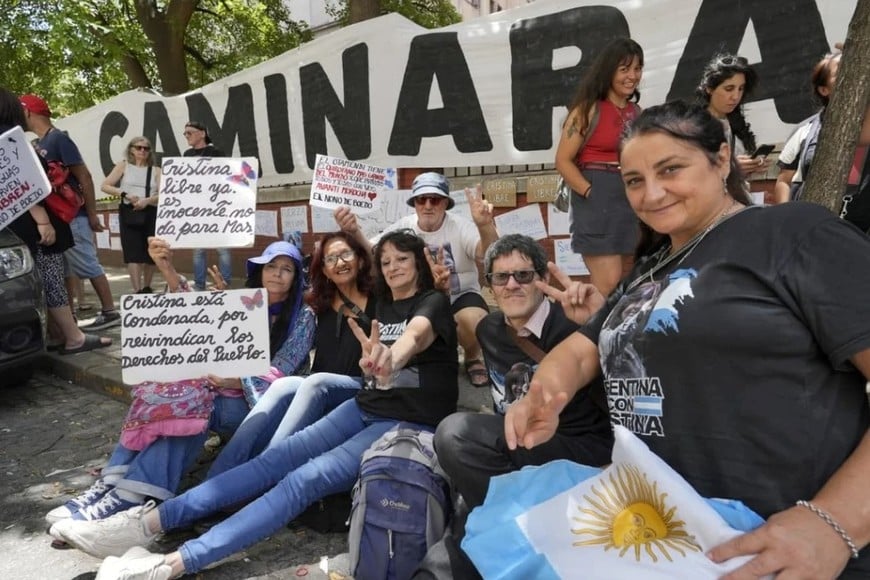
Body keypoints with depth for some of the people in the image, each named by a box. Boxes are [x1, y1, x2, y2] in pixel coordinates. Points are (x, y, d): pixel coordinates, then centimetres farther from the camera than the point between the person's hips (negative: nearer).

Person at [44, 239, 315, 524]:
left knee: (193, 404, -33)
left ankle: (128, 496, -38)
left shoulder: (302, 317, 0)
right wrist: (167, 269, -18)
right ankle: (112, 482, -32)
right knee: (168, 389, -26)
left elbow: (278, 375, -9)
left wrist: (237, 381, -26)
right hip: (225, 386, 5)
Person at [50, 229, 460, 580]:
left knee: (306, 479, -25)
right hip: (364, 408, 7)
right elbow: (372, 363, 9)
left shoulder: (433, 303, -6)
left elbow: (415, 336, -30)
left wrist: (390, 359, -52)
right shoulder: (382, 305, 18)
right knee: (273, 460, -11)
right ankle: (147, 522, -15)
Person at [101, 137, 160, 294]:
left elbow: (162, 194, -2)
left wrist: (147, 200, -20)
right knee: (133, 253, -9)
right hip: (129, 212, -2)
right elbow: (104, 186, 1)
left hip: (150, 213, 2)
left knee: (151, 253, 6)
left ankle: (146, 288, 25)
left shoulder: (155, 170, 9)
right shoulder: (123, 165, 7)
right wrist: (125, 195, -12)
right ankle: (137, 291, -12)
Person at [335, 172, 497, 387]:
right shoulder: (404, 227, -3)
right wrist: (353, 232, -37)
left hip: (461, 296, -3)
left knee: (474, 320, -35)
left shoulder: (460, 226, -12)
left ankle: (473, 359, 2)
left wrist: (484, 225, -53)